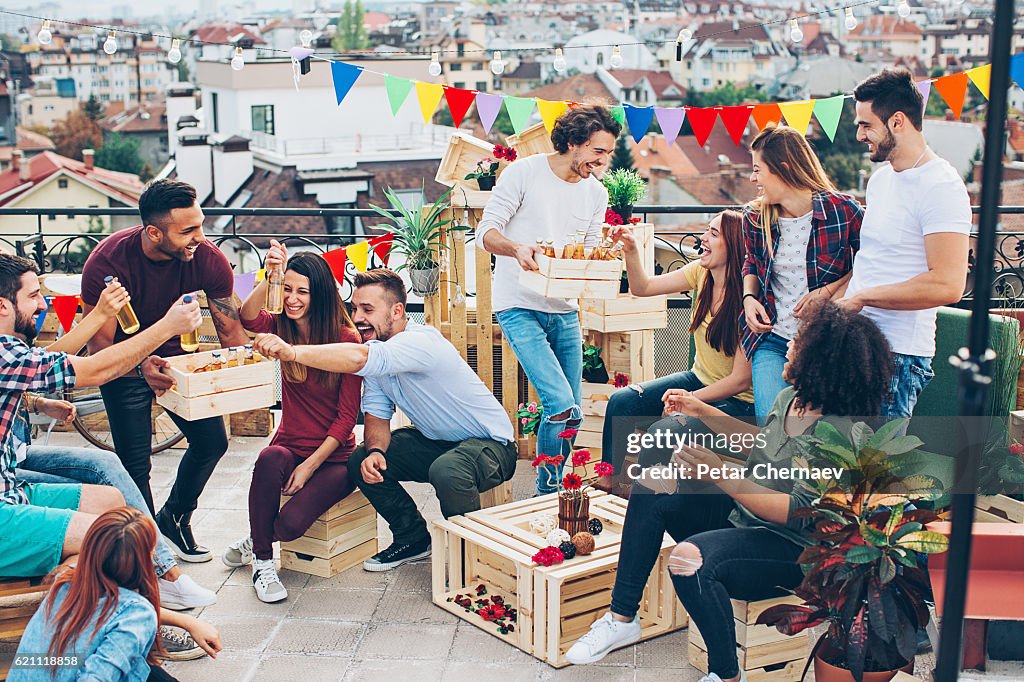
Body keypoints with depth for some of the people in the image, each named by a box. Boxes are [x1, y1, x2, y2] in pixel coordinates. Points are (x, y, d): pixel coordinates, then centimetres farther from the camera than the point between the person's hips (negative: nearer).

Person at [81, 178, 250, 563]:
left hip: (174, 354, 4)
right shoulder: (107, 264, -32)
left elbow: (231, 332, -14)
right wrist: (142, 369, -53)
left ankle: (174, 519, 26)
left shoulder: (209, 260, -23)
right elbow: (99, 347, -32)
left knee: (211, 440, 1)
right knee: (135, 462, -7)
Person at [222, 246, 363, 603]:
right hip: (290, 447, 3)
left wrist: (310, 466, -15)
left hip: (334, 457, -3)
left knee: (291, 523, -28)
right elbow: (248, 319, -23)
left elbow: (347, 415, -9)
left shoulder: (347, 339, -10)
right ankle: (262, 562, -15)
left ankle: (254, 542, 10)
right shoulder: (282, 328, 2)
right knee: (270, 459, -35)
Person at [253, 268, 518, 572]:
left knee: (447, 471, -38)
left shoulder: (420, 342, -30)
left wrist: (293, 352, -56)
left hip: (490, 443, -8)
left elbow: (358, 358, -48)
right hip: (435, 441, 9)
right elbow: (377, 414, -1)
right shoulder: (375, 350, -2)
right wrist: (374, 452, -23)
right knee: (361, 462, -5)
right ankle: (413, 539, 12)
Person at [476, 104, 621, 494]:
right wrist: (517, 248, -30)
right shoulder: (524, 173, -7)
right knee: (562, 405, -18)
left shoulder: (597, 194, 10)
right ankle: (547, 494, 0)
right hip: (520, 307, -6)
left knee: (569, 411, 9)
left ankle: (551, 490, 27)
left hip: (565, 312, 7)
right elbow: (485, 232, -10)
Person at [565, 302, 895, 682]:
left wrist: (721, 475, -32)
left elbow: (799, 514, -28)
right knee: (652, 487, -5)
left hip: (794, 550, -9)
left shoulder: (842, 432, -23)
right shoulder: (789, 398, 3)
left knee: (691, 559, -34)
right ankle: (622, 618, -1)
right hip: (742, 514, 9)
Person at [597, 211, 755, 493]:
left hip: (737, 401, -7)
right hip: (699, 379, 8)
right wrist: (631, 250, -10)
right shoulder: (701, 272, -4)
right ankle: (606, 483, 8)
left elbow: (741, 379, -21)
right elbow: (643, 287, 5)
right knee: (621, 401, -6)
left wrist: (692, 398, -26)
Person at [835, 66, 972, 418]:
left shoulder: (941, 186, -14)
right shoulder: (880, 178, 16)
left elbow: (947, 285, -23)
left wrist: (863, 296, -16)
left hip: (898, 354, -8)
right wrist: (832, 296, 5)